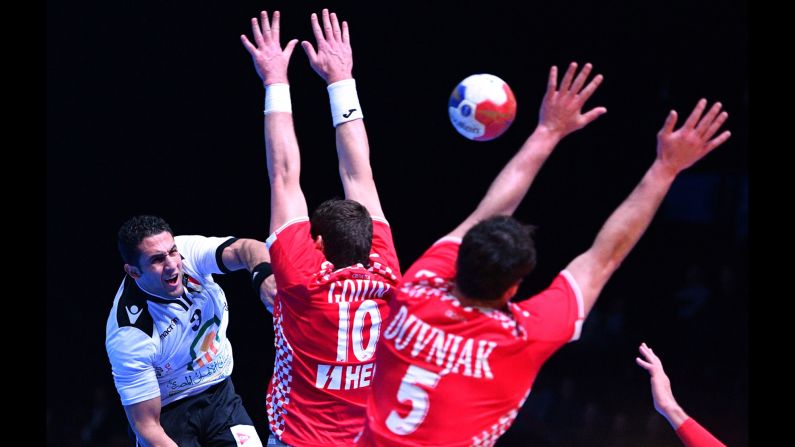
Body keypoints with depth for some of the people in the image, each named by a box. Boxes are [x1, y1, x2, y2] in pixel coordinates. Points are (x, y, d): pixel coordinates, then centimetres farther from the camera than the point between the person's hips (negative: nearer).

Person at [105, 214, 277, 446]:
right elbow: (145, 426, -24)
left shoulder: (188, 250, -18)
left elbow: (242, 249, -33)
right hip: (169, 413, -5)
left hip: (220, 393, 5)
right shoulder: (128, 336, -29)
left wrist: (263, 275, -55)